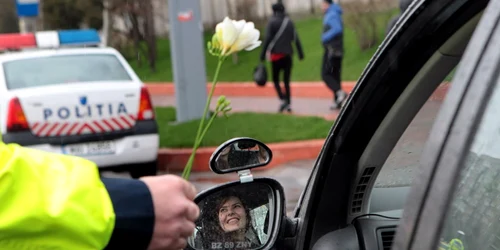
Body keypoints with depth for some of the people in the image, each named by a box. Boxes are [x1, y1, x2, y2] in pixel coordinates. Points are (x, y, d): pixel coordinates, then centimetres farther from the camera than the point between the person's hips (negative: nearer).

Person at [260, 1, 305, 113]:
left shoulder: (272, 22, -5)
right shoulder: (289, 22, 8)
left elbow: (267, 39, -11)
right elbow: (296, 38, 6)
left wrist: (262, 55, -9)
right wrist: (301, 53, 10)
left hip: (276, 54, -4)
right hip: (288, 55, 4)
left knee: (275, 79, 7)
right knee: (286, 81, 10)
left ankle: (283, 99, -13)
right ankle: (288, 104, 6)